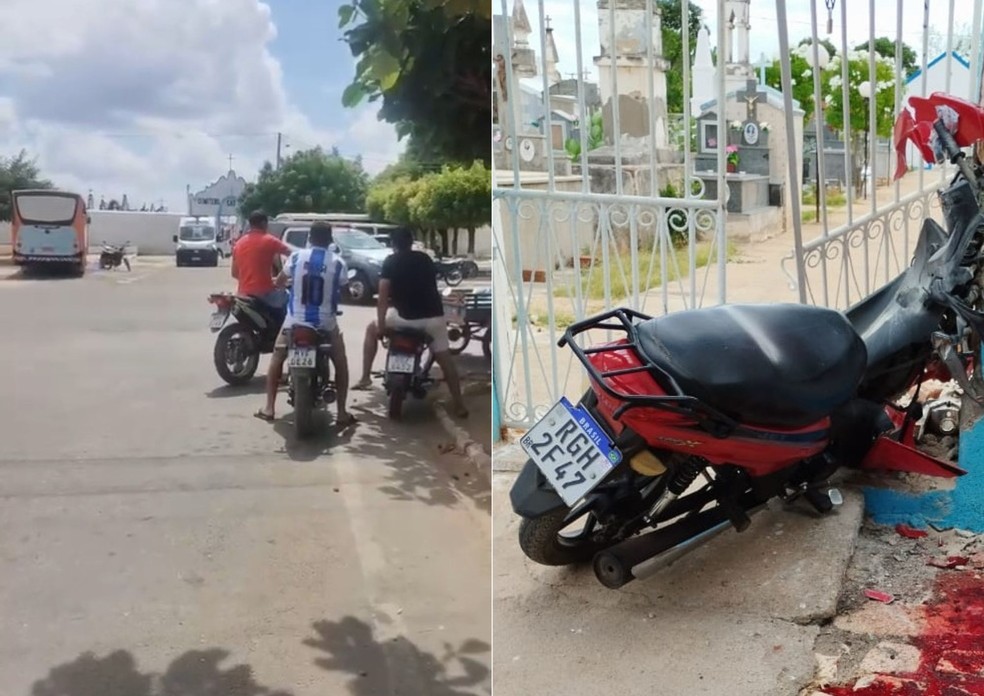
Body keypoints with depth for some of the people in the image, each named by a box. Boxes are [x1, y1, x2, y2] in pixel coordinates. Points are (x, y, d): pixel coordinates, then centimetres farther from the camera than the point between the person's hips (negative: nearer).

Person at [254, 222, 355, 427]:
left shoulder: (296, 257, -3)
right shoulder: (338, 262, -8)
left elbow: (279, 283, 9)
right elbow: (342, 290, 4)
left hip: (295, 321, 1)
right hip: (326, 323, -1)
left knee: (277, 358, 20)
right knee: (341, 363, 16)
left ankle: (269, 408, 17)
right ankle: (342, 412, 9)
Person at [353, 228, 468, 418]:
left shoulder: (390, 261, 3)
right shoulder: (426, 259, 15)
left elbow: (383, 296, -7)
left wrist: (381, 327, -6)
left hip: (405, 317, -3)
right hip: (434, 316, 3)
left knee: (371, 329, 21)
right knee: (445, 358, 12)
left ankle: (365, 377, 16)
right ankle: (459, 405, 8)